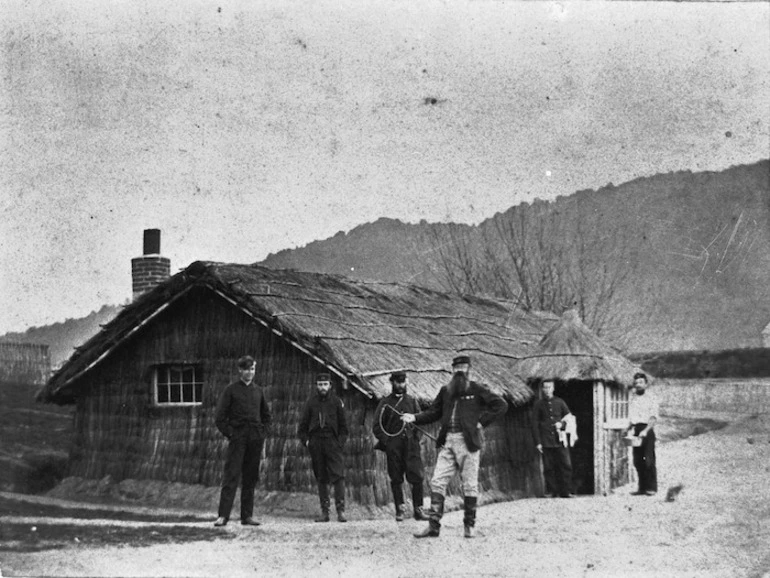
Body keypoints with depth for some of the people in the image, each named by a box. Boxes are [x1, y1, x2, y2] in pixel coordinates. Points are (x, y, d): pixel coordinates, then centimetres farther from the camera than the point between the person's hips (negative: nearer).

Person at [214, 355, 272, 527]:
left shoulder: (258, 391, 12)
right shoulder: (231, 390, 0)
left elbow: (267, 415, 23)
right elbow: (219, 417, -1)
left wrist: (263, 433, 11)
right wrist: (230, 434, -7)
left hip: (256, 440, 4)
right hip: (237, 439, -4)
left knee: (251, 478, 6)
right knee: (231, 476, -10)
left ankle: (247, 516, 11)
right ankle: (223, 515, -12)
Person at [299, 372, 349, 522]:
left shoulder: (336, 402, 4)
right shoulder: (311, 402, 8)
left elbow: (343, 425, 8)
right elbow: (303, 424, 13)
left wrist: (341, 441, -3)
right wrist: (305, 440, 3)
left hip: (332, 442, -2)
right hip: (315, 443, 2)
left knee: (338, 476, -12)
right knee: (321, 479, 6)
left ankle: (340, 510, -12)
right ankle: (324, 512, 10)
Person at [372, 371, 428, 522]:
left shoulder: (412, 401, 13)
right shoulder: (385, 403, 7)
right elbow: (376, 427, 6)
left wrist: (416, 438, 1)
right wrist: (386, 441, -6)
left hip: (411, 444, 1)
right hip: (393, 446, -1)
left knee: (417, 477, -7)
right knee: (396, 479, 2)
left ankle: (418, 509, -1)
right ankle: (399, 510, 9)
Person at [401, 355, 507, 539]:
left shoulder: (477, 390, 2)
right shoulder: (445, 391, 14)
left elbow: (501, 405, -1)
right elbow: (433, 412, 15)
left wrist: (482, 422, -6)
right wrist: (414, 418, 0)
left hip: (468, 441, -4)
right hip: (447, 441, 4)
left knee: (470, 485, 1)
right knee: (437, 482, -2)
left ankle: (470, 525, 13)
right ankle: (433, 525, 0)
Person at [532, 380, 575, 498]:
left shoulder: (560, 402, 11)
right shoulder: (538, 404, 6)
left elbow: (569, 416, 15)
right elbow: (534, 424, 4)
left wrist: (562, 424, -6)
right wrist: (537, 442, -2)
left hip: (560, 440, 1)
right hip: (546, 442, -1)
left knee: (566, 465, -5)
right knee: (549, 468, -2)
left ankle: (566, 492, 0)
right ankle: (552, 492, 3)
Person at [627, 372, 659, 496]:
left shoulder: (651, 397, -2)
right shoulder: (632, 398, 15)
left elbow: (653, 417, -9)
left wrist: (646, 430, -21)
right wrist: (629, 430, 6)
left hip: (647, 430, -5)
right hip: (636, 430, 5)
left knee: (649, 460, -8)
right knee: (637, 461, 4)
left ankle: (652, 488, -3)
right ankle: (642, 487, 10)